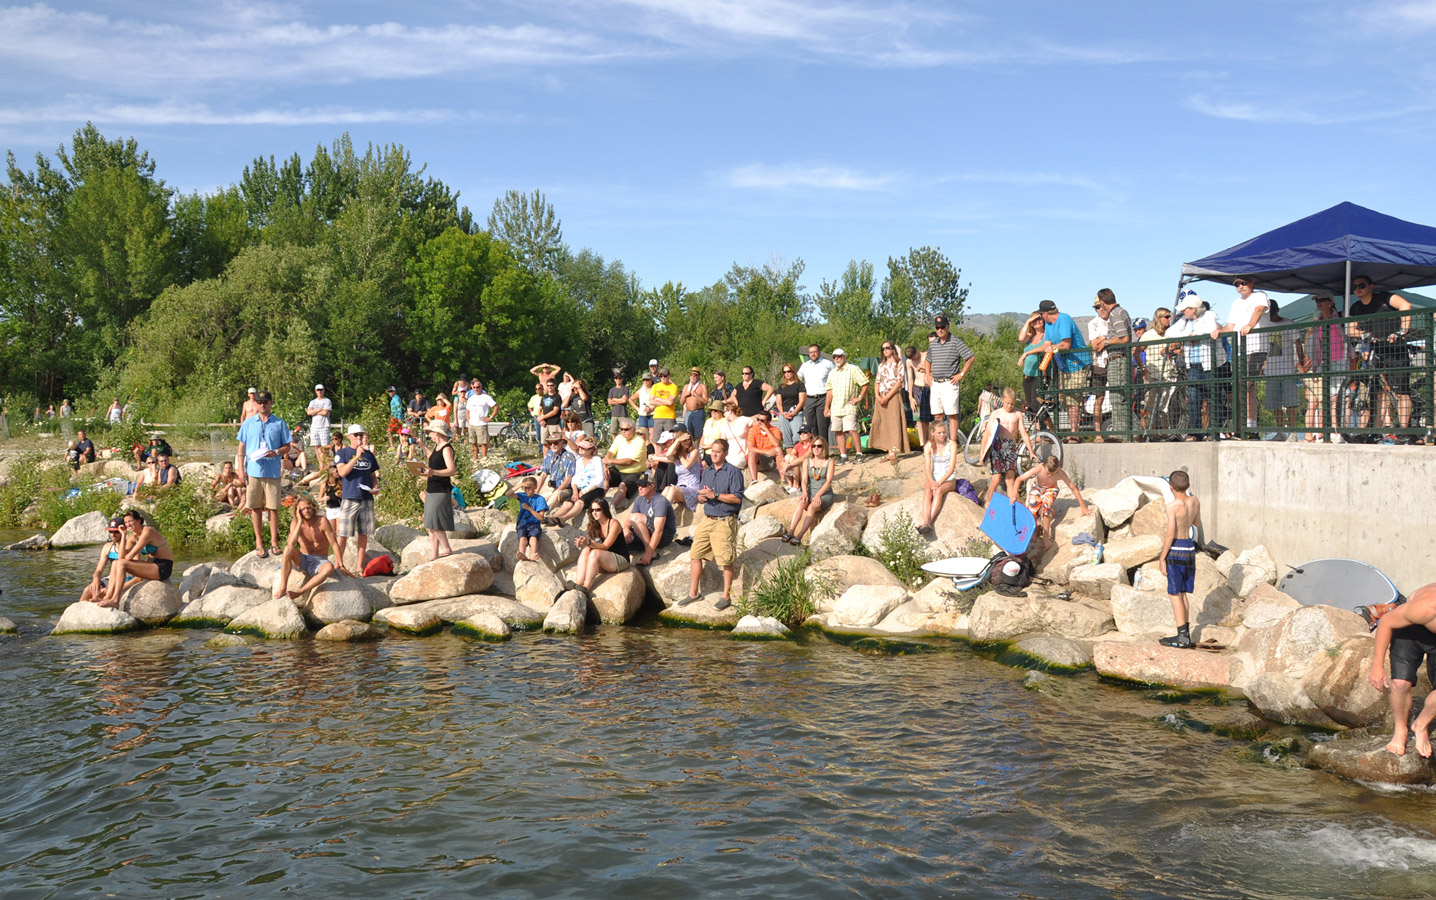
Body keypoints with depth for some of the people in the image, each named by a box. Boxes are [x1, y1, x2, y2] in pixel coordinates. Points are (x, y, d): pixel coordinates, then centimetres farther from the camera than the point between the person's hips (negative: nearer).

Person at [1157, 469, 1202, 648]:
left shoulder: (1172, 506, -17)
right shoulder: (1195, 502, 4)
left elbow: (1170, 534, -19)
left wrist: (1162, 558, -13)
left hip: (1176, 549, -7)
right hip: (1190, 548, 7)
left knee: (1174, 594, -2)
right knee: (1182, 593, 16)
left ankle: (1182, 636, -4)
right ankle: (1185, 633, 19)